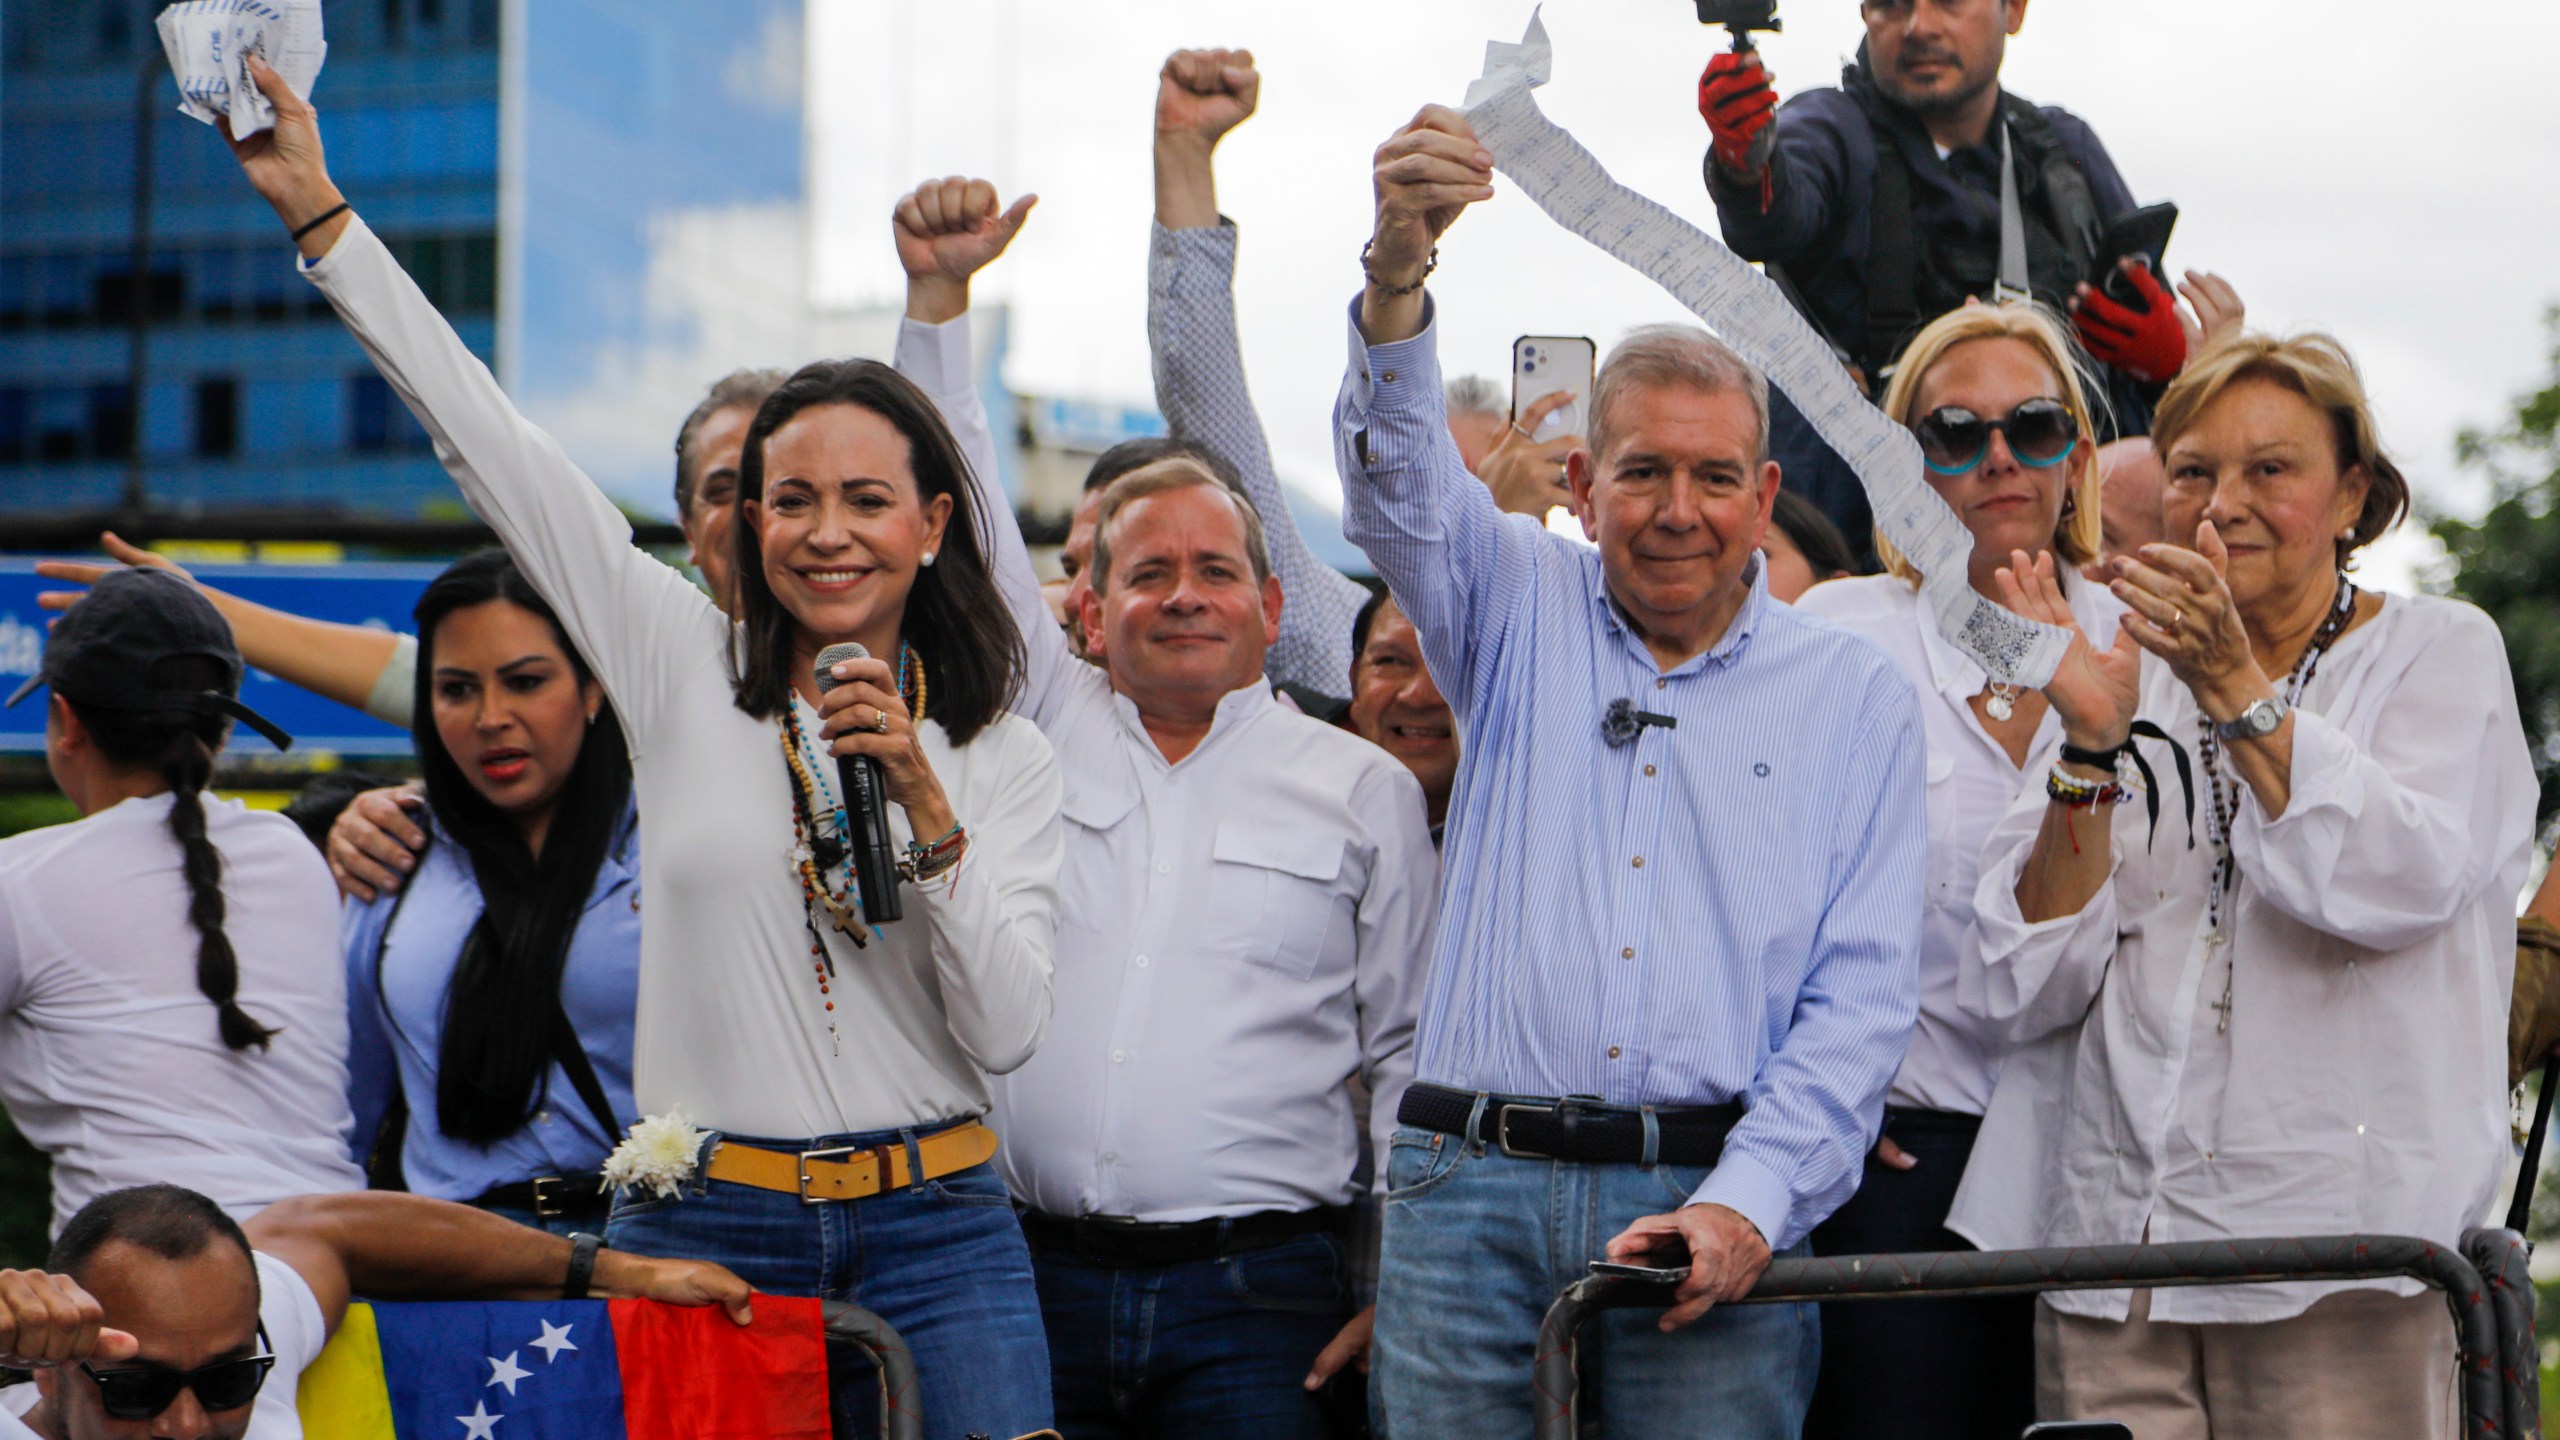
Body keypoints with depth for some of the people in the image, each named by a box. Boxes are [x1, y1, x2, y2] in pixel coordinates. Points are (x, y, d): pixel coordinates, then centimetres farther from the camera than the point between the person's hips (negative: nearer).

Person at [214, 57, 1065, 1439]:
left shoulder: (1003, 758, 5)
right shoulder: (683, 666, 4)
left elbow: (1006, 1028, -3)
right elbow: (489, 442, 3)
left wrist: (924, 802, -13)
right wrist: (319, 210, 2)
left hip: (934, 1236, 0)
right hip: (698, 1231, 0)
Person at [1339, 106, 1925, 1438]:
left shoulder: (1853, 694, 10)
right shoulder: (1521, 609, 13)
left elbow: (1860, 994, 3)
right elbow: (1394, 475, -7)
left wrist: (1746, 1203, -11)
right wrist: (1396, 267, -26)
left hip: (1711, 1196, 0)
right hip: (1470, 1194, 1)